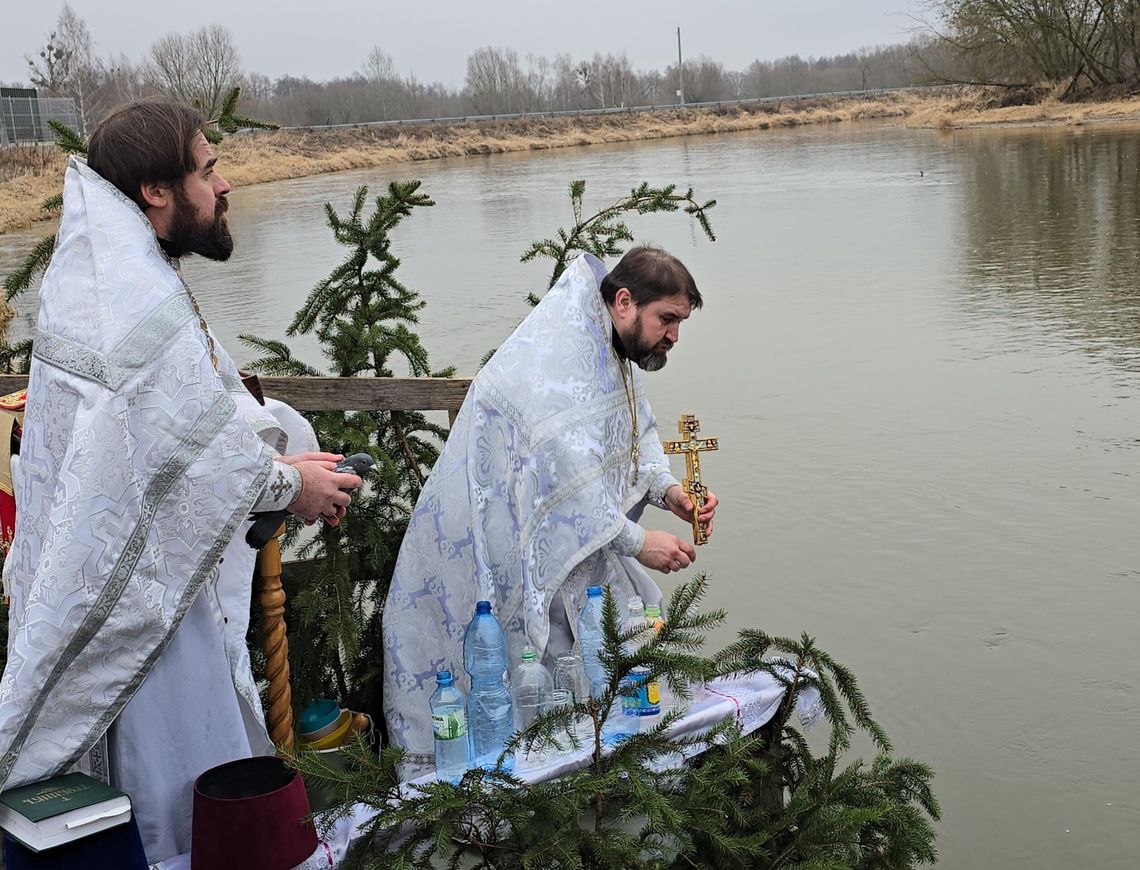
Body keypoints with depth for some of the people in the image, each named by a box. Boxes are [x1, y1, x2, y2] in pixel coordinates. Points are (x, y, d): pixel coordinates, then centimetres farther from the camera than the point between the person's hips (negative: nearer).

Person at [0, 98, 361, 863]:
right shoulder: (140, 303, -25)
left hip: (128, 563, 10)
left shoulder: (106, 276, 8)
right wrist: (291, 485, -6)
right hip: (146, 579, -10)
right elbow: (204, 458, -23)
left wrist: (281, 457, 4)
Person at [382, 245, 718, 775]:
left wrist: (667, 490, -8)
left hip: (551, 531, 10)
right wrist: (636, 542, -25)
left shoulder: (612, 352, 8)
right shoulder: (561, 352, -25)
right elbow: (566, 468, -31)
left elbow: (636, 433, 13)